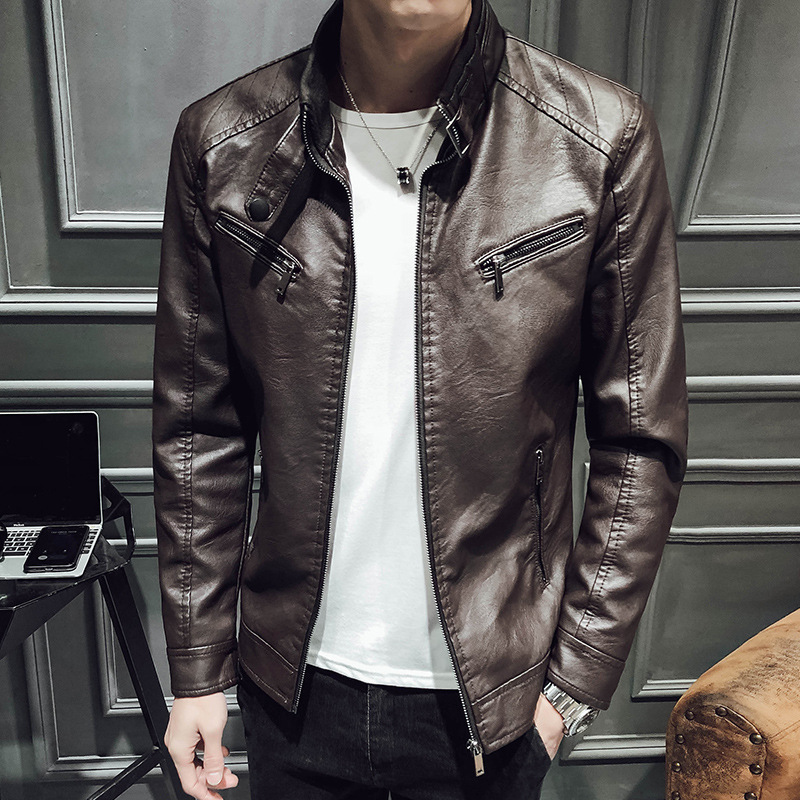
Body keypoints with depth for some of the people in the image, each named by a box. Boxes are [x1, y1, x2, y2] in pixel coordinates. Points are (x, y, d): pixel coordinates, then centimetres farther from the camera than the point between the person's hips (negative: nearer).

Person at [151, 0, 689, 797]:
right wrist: (197, 669, 2)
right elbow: (198, 430, -1)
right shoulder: (221, 142, -8)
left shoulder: (603, 139, -12)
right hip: (294, 684, 2)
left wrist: (577, 679, -5)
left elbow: (639, 441, -6)